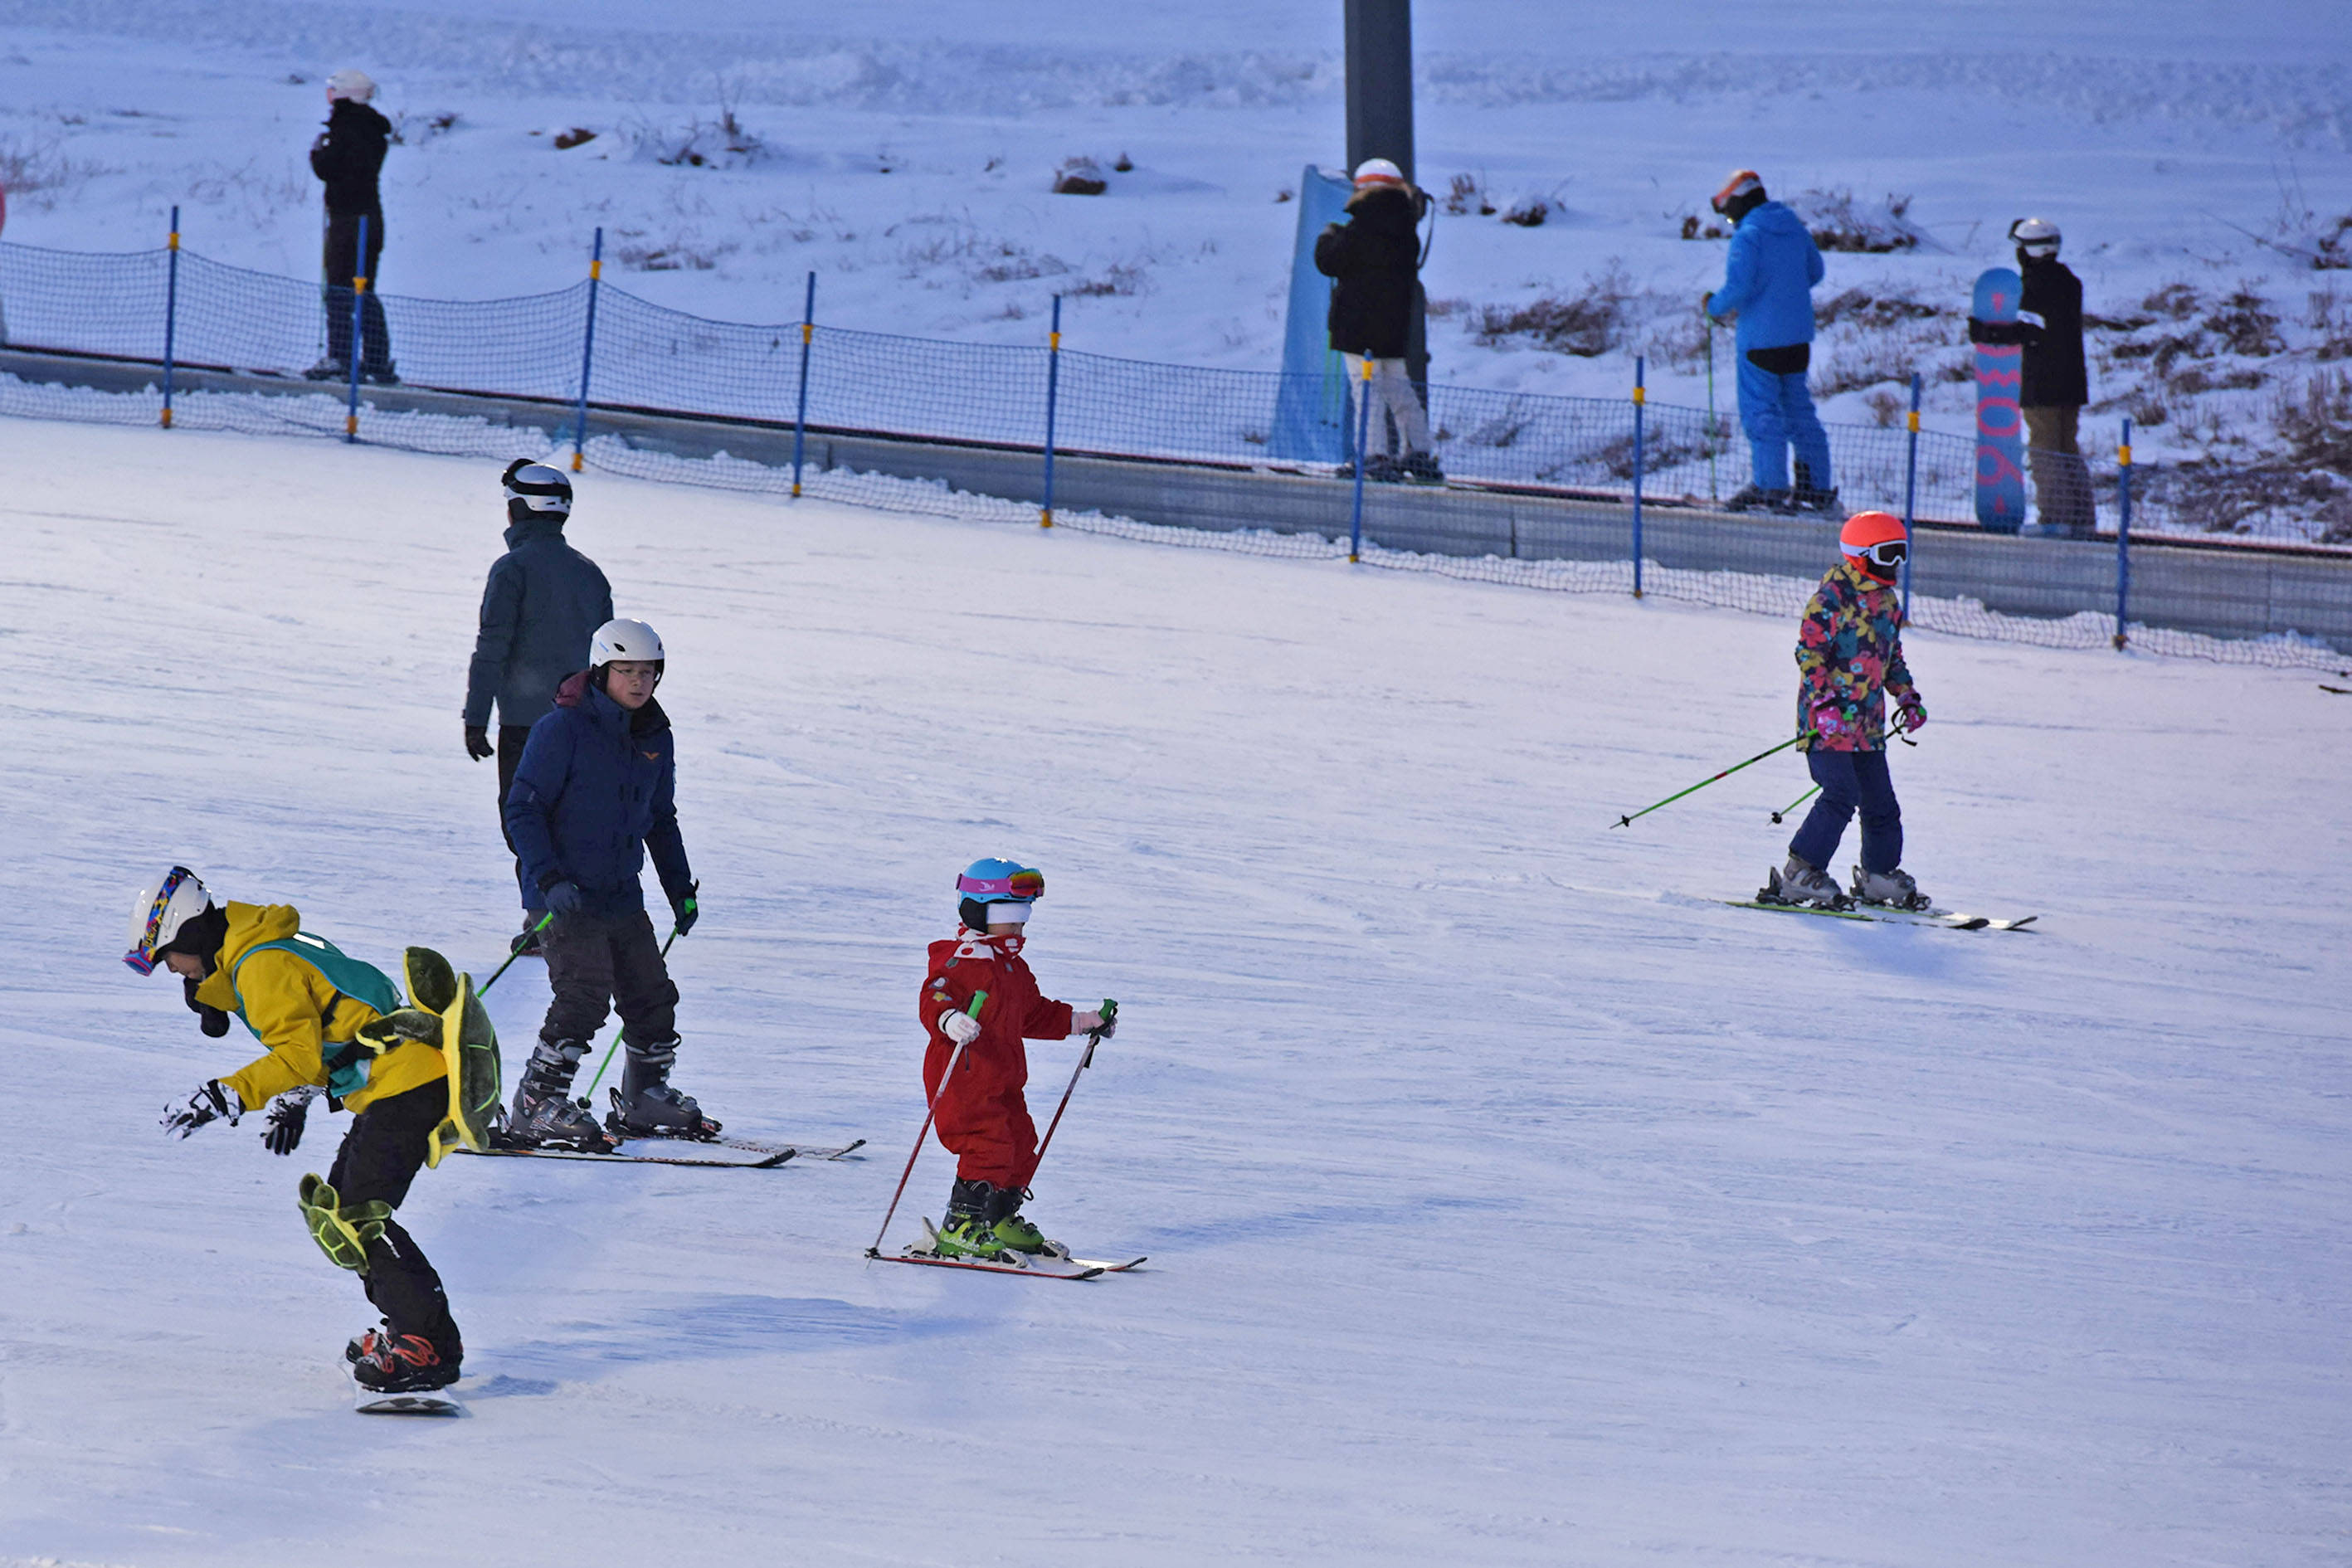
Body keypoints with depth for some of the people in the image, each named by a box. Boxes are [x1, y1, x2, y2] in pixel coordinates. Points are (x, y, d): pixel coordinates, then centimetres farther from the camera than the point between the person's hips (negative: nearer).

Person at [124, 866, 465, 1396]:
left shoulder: (262, 966, -14)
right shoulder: (276, 947, 19)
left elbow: (299, 1053, -22)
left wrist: (229, 1096, -24)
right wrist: (295, 1101, 26)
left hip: (407, 1083, -11)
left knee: (356, 1217, -15)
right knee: (333, 1207, 15)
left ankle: (430, 1345, -18)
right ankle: (410, 1327, 15)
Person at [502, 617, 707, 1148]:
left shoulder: (655, 739, 10)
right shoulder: (564, 729, -12)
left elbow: (661, 820, 23)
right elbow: (522, 808, -13)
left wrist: (681, 889, 18)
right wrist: (549, 880, -23)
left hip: (622, 896, 7)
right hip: (565, 894, -7)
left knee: (652, 995, 10)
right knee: (585, 994, -18)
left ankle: (646, 1097, 28)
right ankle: (536, 1108, -13)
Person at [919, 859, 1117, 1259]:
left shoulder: (1015, 967, 19)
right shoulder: (960, 960, -13)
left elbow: (1035, 1014, 31)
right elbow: (934, 999, -27)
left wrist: (1082, 1021, 31)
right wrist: (951, 1021, -48)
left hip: (1003, 1082, 10)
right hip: (963, 1077, -10)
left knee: (1020, 1147, 14)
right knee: (988, 1147, -17)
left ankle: (1000, 1222, 30)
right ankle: (960, 1227, -12)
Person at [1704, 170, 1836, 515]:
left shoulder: (1748, 236, -16)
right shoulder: (1794, 228, 8)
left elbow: (1738, 287, -22)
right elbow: (1815, 270, 18)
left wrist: (1714, 306, -3)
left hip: (1761, 337, -8)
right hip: (1799, 336, 8)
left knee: (1761, 412, 0)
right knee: (1798, 408, 15)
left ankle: (1772, 489, 0)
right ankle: (1818, 487, 17)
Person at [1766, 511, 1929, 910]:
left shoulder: (1887, 601, 14)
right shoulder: (1833, 596, -12)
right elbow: (1809, 651, -16)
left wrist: (1908, 698, 17)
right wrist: (1823, 702, -24)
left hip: (1867, 720, 8)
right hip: (1828, 719, -8)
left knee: (1880, 801, 10)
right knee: (1842, 795, -18)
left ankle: (1879, 875, 26)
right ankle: (1800, 874, -14)